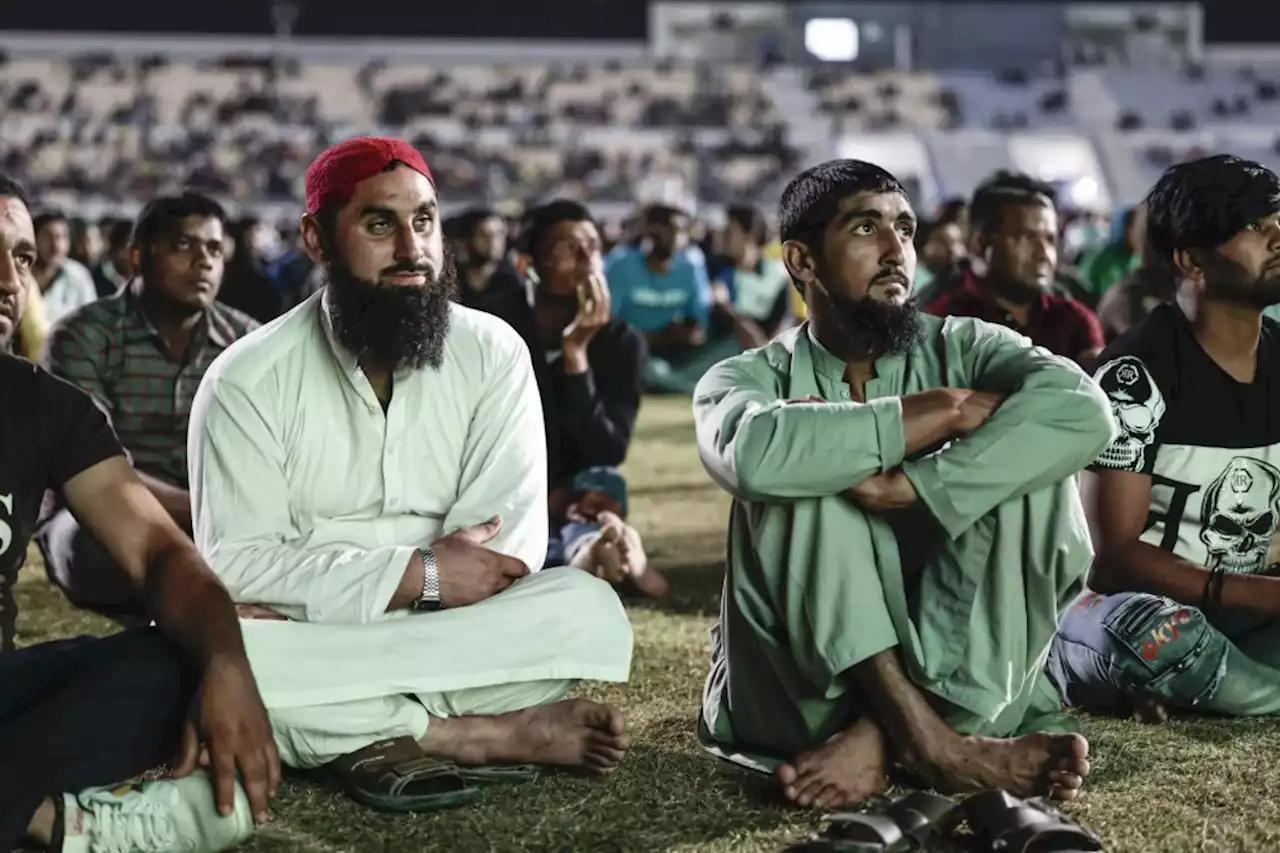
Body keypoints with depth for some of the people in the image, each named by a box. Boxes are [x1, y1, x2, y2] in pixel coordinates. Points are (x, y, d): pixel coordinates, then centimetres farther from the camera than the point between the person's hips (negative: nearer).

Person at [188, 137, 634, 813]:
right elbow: (234, 565, -14)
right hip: (305, 649, 0)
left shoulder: (493, 353, -1)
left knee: (589, 609, -25)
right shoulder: (248, 379, -6)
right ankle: (497, 735, -26)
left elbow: (510, 545, -12)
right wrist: (421, 575, -21)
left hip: (456, 638, 0)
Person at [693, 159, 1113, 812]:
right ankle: (930, 740, -31)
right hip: (802, 687, -1)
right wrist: (938, 412, -20)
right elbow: (756, 454, -28)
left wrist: (906, 485, -28)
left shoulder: (962, 349, 3)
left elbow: (1082, 411, -20)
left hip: (962, 678, 1)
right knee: (806, 477, -23)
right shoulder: (748, 378, 0)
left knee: (1030, 470, -19)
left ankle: (883, 737, -26)